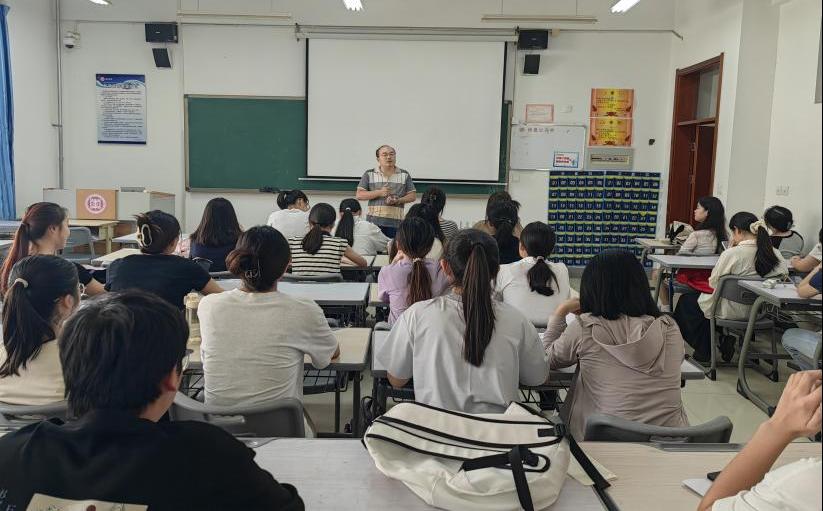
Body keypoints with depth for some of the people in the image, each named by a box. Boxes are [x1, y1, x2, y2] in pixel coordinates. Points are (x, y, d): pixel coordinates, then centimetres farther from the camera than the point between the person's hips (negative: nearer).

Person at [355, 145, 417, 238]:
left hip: (395, 223, 1)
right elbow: (359, 195, 3)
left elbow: (413, 196, 11)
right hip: (374, 222, 0)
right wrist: (379, 193, -9)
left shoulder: (404, 175, 13)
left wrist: (398, 201, -8)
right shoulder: (369, 174, 9)